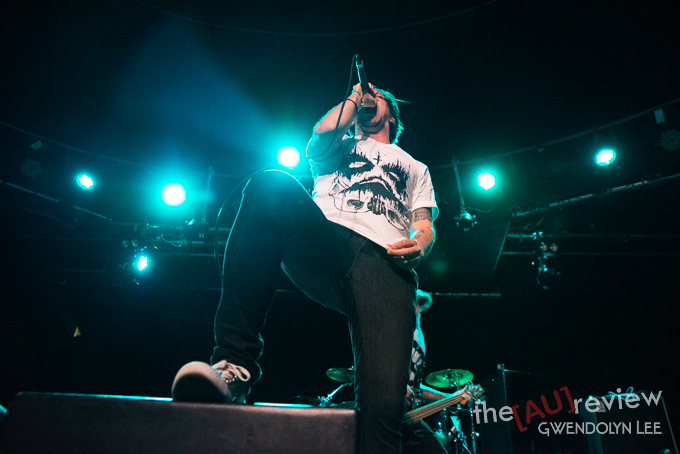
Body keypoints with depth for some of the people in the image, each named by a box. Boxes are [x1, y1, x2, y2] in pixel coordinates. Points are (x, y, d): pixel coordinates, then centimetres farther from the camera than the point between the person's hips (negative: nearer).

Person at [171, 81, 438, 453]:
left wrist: (421, 243, -4)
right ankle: (235, 365, -32)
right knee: (271, 186, -33)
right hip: (322, 238, 1)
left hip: (384, 259, -1)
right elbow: (319, 140, 12)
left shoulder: (415, 168, 38)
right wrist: (354, 96, 28)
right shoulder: (341, 146, 39)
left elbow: (425, 223, 21)